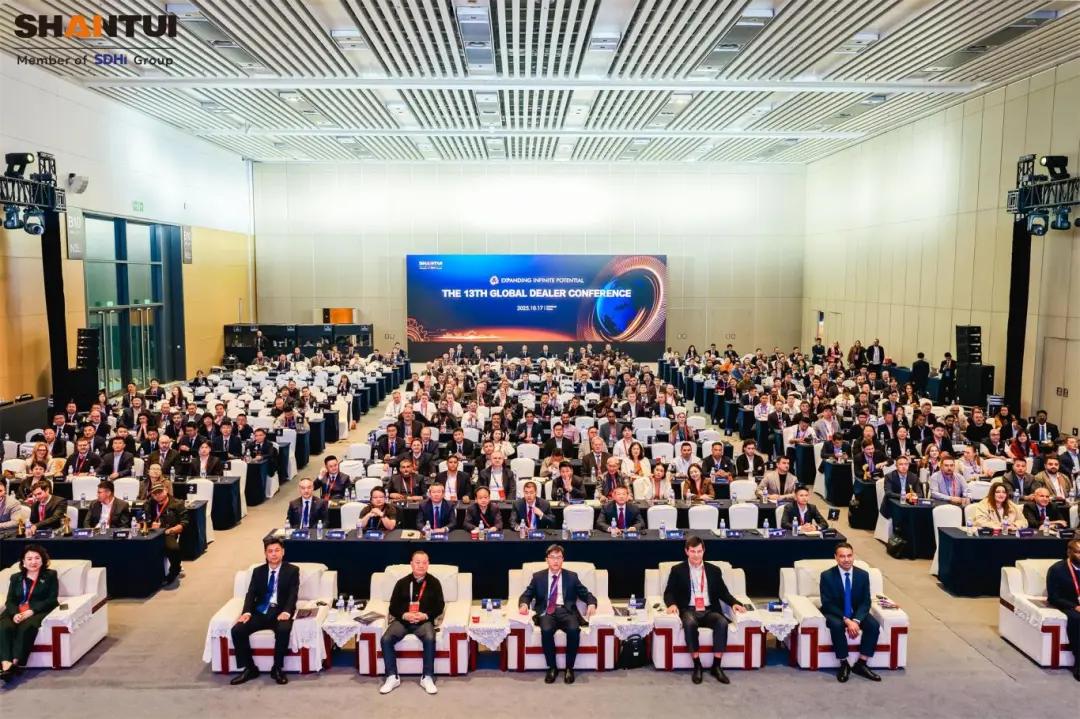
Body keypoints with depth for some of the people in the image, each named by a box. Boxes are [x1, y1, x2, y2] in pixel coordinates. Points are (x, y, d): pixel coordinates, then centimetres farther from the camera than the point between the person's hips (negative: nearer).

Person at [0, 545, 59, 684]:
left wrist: (32, 611, -14)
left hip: (39, 612, -3)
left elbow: (52, 599, 2)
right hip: (16, 612, 3)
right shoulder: (15, 577, 23)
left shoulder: (50, 575, 13)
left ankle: (16, 663, -42)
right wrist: (15, 613, -12)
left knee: (26, 627, -36)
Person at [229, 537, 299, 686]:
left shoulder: (292, 570, 4)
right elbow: (251, 594, 4)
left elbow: (293, 594, -7)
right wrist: (247, 612, -16)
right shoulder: (258, 571, 14)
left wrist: (286, 612, -26)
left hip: (280, 613, -4)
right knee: (237, 630, -21)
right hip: (260, 613, 4)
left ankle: (277, 668, -16)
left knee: (283, 630, -35)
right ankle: (250, 668, -6)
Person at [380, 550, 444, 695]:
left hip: (424, 621, -2)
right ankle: (392, 677, -12)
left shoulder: (434, 582, 4)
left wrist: (425, 615, -14)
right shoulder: (402, 582, 7)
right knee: (386, 639, -26)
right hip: (402, 620, 2)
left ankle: (427, 678, -20)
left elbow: (440, 606, 3)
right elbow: (393, 607, 6)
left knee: (430, 638, -34)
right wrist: (404, 615, -14)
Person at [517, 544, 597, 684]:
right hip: (546, 612, 0)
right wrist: (524, 604, -12)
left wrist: (591, 604, -11)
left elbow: (586, 594, 12)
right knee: (546, 630, -34)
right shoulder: (538, 577, 14)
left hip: (566, 611, 0)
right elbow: (526, 595, 12)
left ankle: (569, 668, -14)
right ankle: (552, 667, -15)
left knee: (574, 629, -33)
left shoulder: (571, 576, 14)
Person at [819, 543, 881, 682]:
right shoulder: (827, 575, -14)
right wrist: (846, 620, -27)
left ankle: (861, 664, -13)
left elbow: (866, 602, -5)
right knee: (837, 626, -35)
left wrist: (856, 620, -22)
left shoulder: (863, 575, -5)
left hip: (857, 613, 4)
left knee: (874, 626, -24)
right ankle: (844, 664, -18)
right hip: (835, 613, -3)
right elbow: (827, 604, -15)